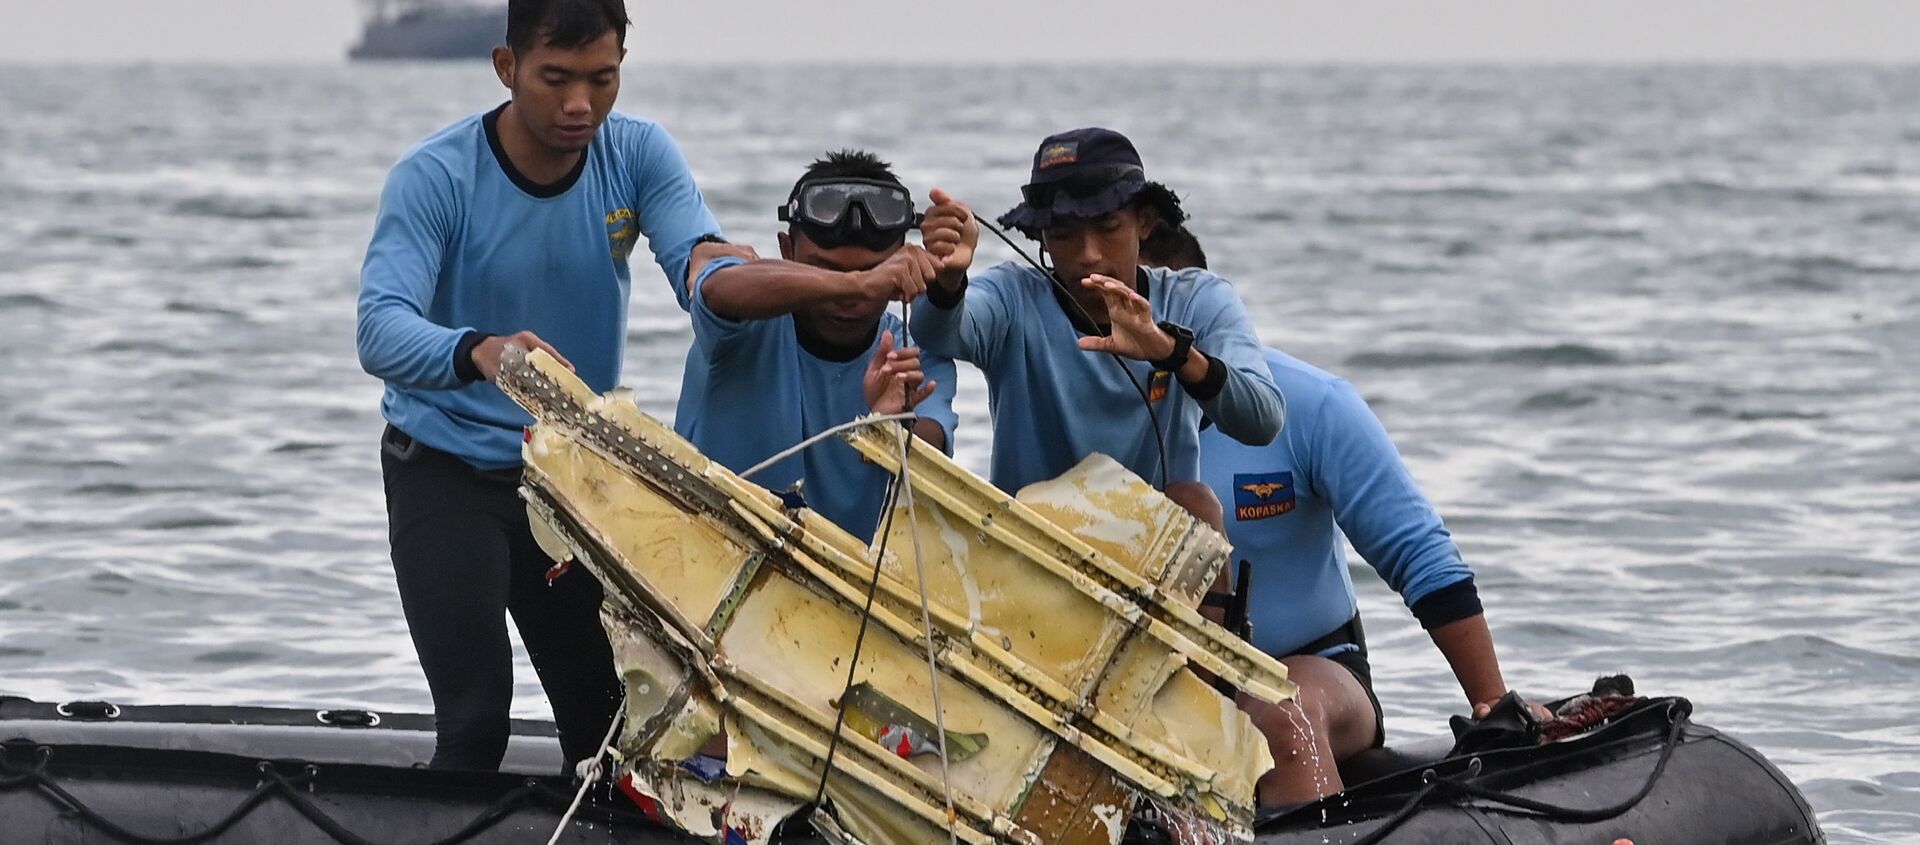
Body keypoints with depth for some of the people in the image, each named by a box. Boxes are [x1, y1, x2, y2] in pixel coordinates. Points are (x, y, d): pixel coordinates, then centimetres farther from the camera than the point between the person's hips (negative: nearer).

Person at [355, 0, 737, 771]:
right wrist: (479, 353, -55)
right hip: (448, 470, -4)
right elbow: (381, 330, -34)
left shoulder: (637, 155, -8)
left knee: (607, 716, 5)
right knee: (475, 718, -17)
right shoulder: (434, 178, -21)